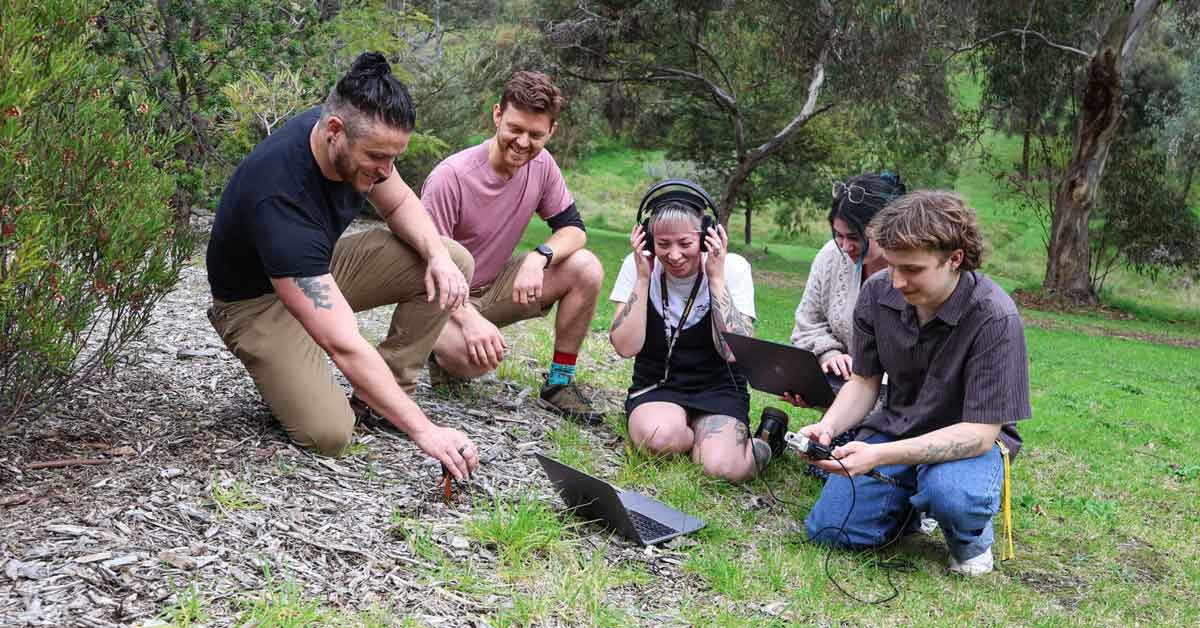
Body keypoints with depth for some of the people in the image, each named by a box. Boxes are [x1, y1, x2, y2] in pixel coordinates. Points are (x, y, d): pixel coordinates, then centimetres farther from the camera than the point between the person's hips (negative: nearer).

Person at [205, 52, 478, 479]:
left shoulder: (360, 140, -18)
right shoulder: (280, 199, -40)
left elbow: (399, 203, 4)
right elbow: (345, 347, -42)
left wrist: (438, 255, -19)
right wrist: (422, 430, -43)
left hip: (320, 267, 7)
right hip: (258, 300, -7)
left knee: (456, 263, -11)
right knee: (328, 433, -27)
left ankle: (389, 388, -1)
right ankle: (279, 369, 6)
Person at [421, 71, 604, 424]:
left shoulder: (540, 164, -8)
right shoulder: (451, 176, -26)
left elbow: (573, 228, -4)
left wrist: (539, 257, -27)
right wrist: (469, 319, -39)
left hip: (497, 285, 6)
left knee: (586, 269, -16)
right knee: (475, 357, -38)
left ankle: (559, 382, -4)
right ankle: (446, 349, 2)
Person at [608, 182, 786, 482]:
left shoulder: (733, 267, -10)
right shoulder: (638, 265, -7)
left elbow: (733, 351, -19)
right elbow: (626, 347, -14)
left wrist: (716, 278, -21)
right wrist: (643, 277, -18)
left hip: (717, 389, -1)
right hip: (656, 387, 1)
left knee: (724, 467, -28)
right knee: (659, 436, -35)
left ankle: (762, 443, 7)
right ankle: (708, 437, 0)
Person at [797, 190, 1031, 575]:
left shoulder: (994, 318, -26)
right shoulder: (877, 292, -11)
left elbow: (979, 432, -27)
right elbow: (864, 383, 3)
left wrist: (880, 455, -37)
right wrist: (827, 427, -20)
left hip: (969, 440, -4)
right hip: (896, 426, 5)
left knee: (950, 494, -38)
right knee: (827, 529, -12)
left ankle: (972, 532, -1)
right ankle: (915, 504, 16)